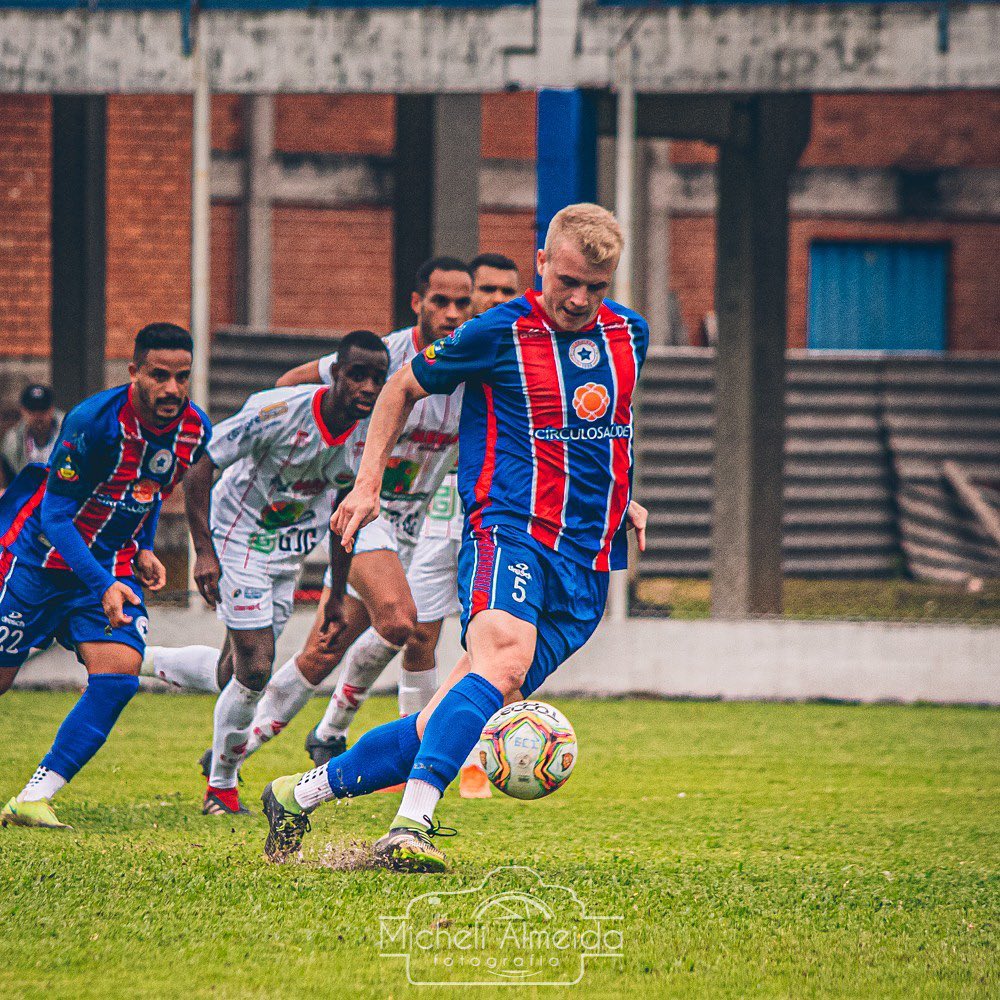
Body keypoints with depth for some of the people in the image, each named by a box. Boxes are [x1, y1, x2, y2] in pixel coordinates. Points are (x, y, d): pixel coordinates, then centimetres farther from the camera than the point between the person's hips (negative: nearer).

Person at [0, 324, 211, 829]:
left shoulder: (195, 430, -6)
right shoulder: (93, 422, -25)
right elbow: (55, 516, -22)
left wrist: (143, 549, 6)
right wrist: (102, 586, -32)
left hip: (113, 565, 4)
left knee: (120, 670, -18)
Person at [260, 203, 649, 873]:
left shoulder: (630, 334, 13)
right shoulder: (499, 334, -3)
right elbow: (404, 388, 13)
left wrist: (620, 498, 23)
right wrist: (368, 483, 7)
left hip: (587, 565, 5)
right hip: (508, 531, -5)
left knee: (465, 714, -4)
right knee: (504, 660, -34)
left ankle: (302, 794, 6)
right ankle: (410, 829, -45)